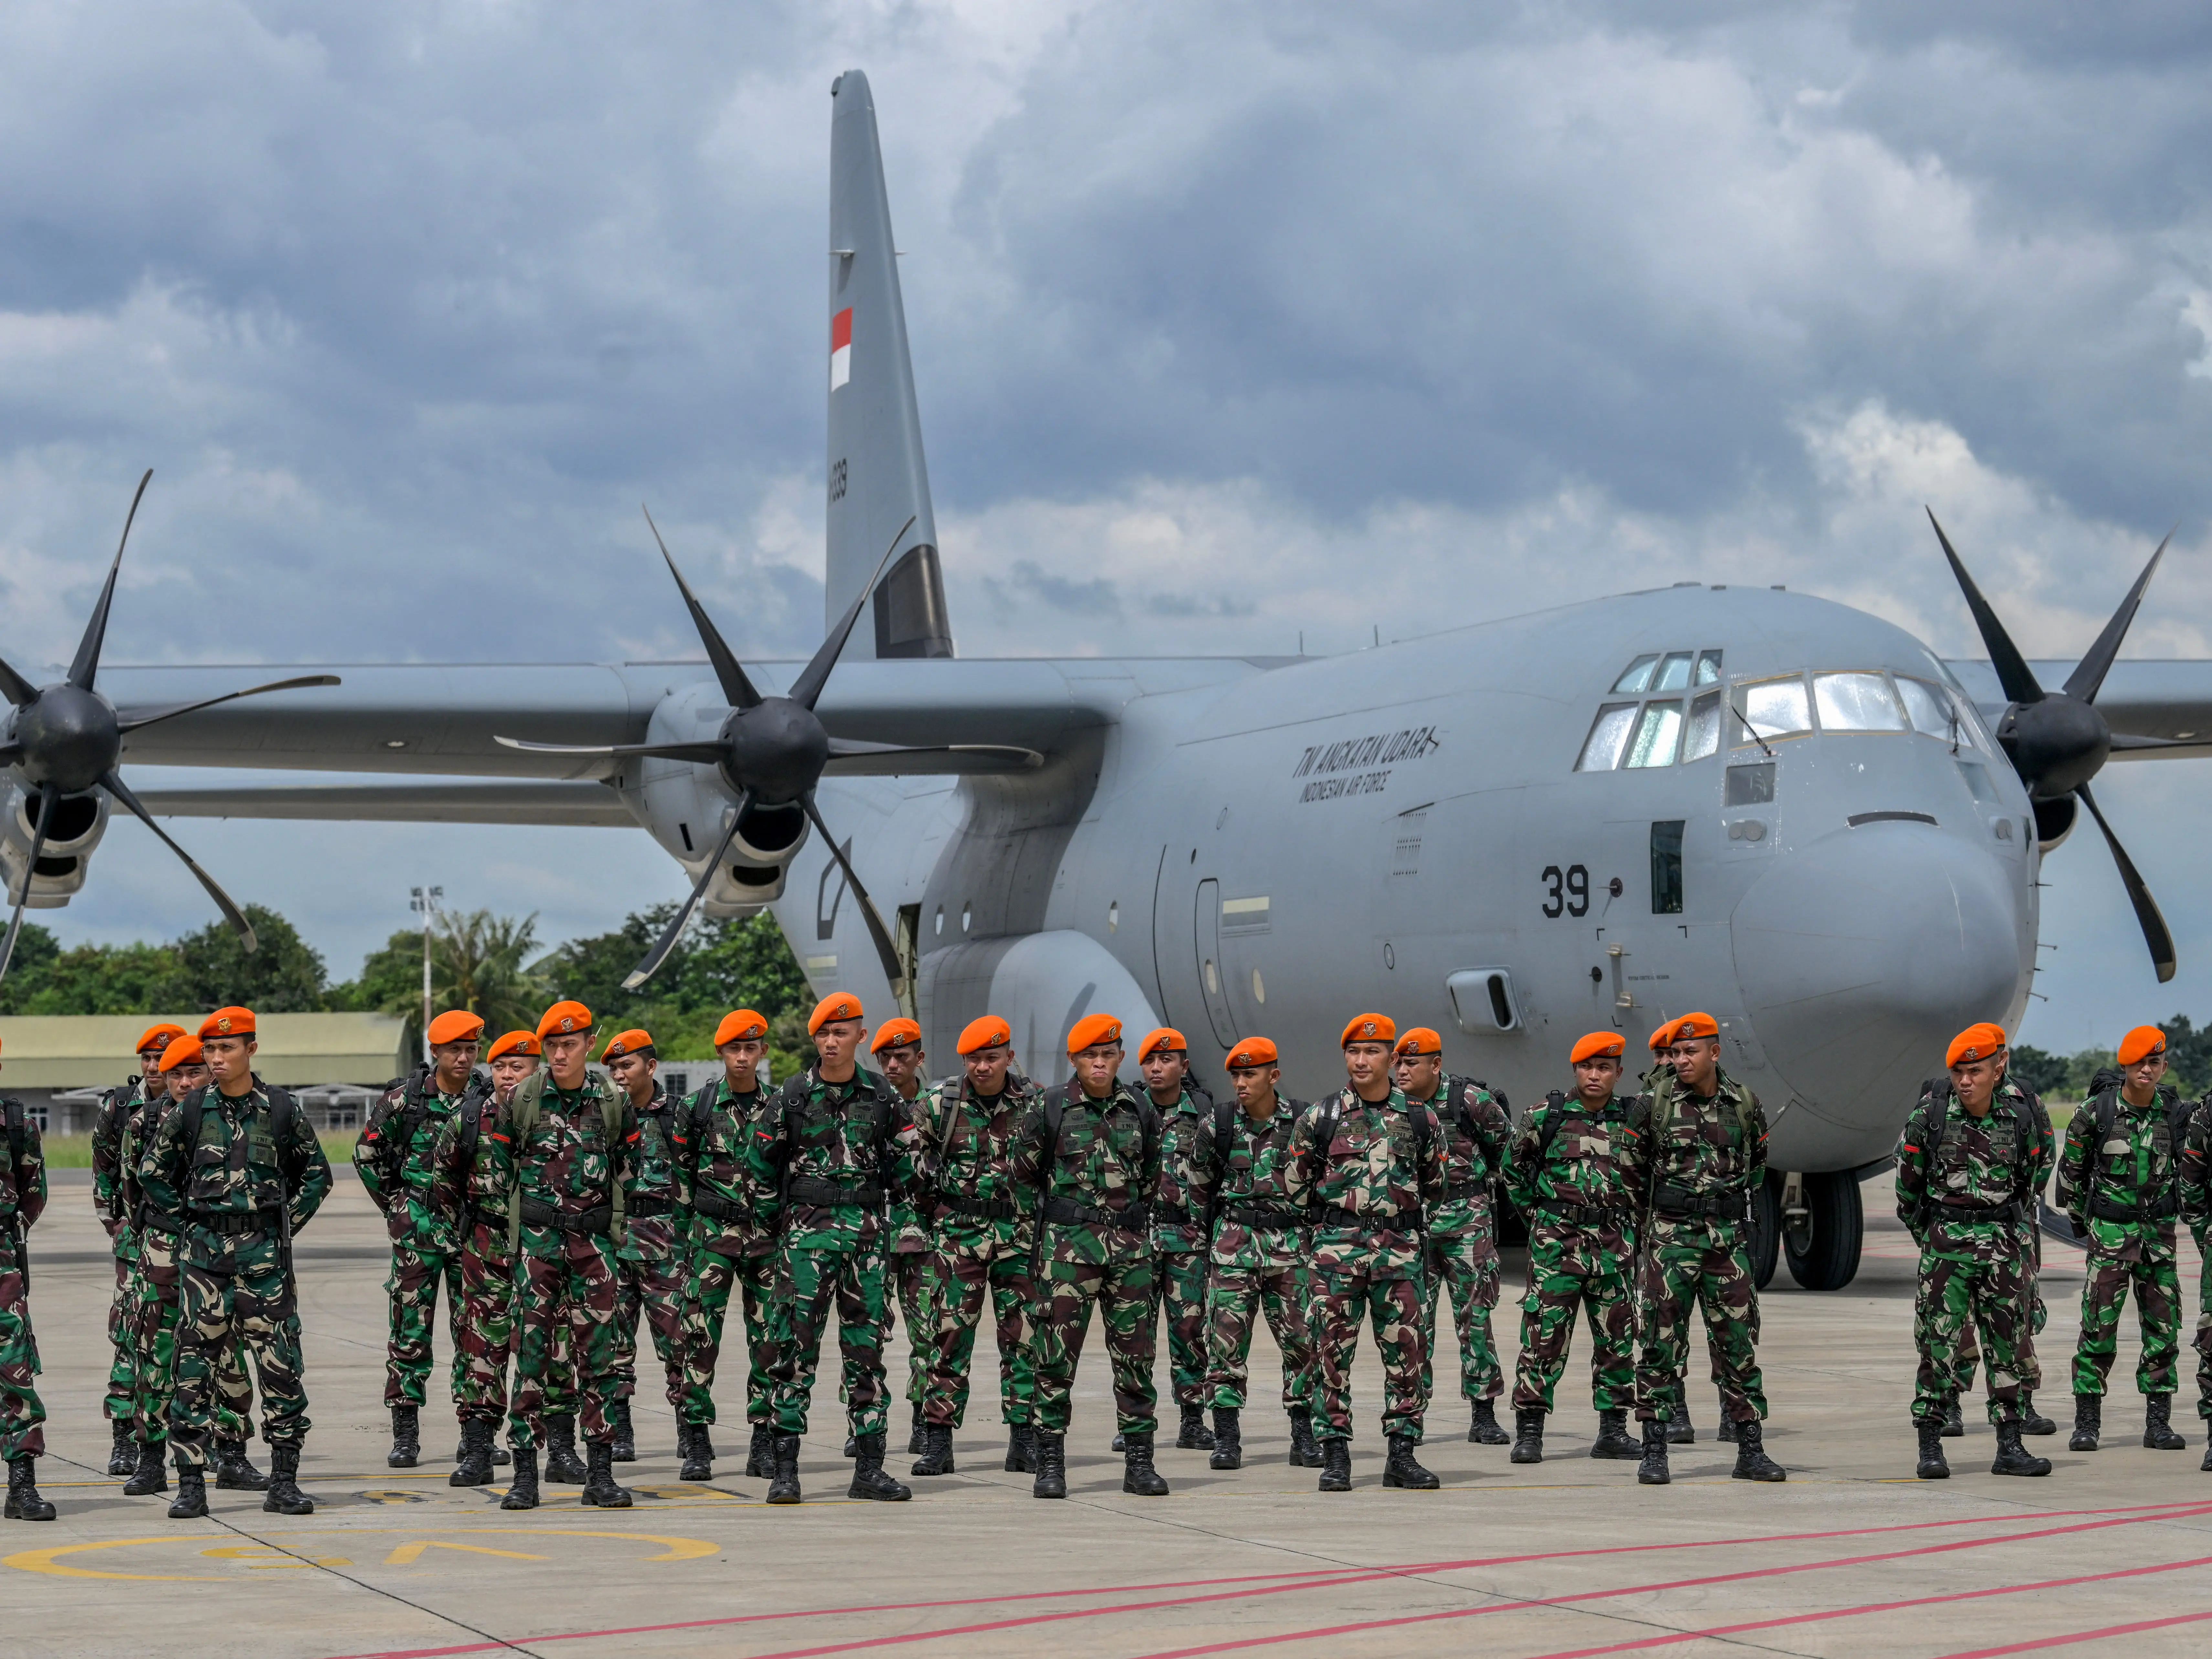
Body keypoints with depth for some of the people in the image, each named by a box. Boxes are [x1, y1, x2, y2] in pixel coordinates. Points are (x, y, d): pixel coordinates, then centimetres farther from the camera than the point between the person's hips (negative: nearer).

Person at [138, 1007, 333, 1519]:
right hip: (204, 1255, 0)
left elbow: (317, 1174, 13)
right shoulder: (187, 1111, 3)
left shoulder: (282, 1110, 2)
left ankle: (283, 1482, 6)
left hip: (265, 1253, 0)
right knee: (194, 1367, -1)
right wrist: (188, 1221, 7)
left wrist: (287, 1225, 5)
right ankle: (191, 1485, 4)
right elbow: (153, 1173, 13)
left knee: (281, 1366, -2)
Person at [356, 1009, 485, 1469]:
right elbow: (367, 1151, 7)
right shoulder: (406, 1098, -5)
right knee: (410, 1328, -1)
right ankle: (405, 1435, 5)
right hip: (418, 1227, -2)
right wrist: (394, 1203, 5)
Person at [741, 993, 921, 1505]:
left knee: (866, 1345, 4)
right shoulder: (792, 1096, -1)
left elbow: (905, 1156, 15)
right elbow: (758, 1161, 6)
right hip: (806, 1231, -2)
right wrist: (777, 1217, 6)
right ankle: (785, 1467, -4)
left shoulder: (882, 1097, 5)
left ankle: (869, 1467, 9)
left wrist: (878, 1208, 11)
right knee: (795, 1344, -6)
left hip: (866, 1232, 2)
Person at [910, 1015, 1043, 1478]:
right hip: (958, 1231, -1)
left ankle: (1024, 1439, 8)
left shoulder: (1035, 1102, 2)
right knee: (949, 1334, -3)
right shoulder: (939, 1102, -1)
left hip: (1020, 1232, 1)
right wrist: (925, 1202, 6)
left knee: (1023, 1336, 2)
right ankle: (938, 1441, 0)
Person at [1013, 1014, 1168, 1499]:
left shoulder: (1140, 1109, 9)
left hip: (1130, 1246, 3)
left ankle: (1139, 1462, 10)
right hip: (1068, 1245, -3)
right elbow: (1023, 1175, 4)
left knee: (1136, 1355, 3)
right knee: (1056, 1355, -4)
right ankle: (1050, 1463, 2)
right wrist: (1035, 1238, 4)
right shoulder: (1048, 1108, 0)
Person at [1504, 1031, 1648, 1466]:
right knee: (1544, 1334, -7)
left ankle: (1613, 1430, 15)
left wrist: (1627, 1212, 10)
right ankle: (1529, 1430, -5)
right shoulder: (1547, 1115, 2)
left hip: (1615, 1242, 3)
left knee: (1617, 1337, 6)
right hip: (1557, 1239, -3)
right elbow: (1514, 1169, 13)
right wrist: (1538, 1210, 8)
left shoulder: (1635, 1118, 7)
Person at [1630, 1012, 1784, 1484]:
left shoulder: (1745, 1103, 4)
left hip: (1728, 1237, 2)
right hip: (1670, 1236, -2)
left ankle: (1751, 1451, 9)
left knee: (1739, 1343, 4)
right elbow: (1635, 1162, 11)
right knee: (1661, 1343, -3)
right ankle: (1654, 1453, 1)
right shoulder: (1657, 1103, -2)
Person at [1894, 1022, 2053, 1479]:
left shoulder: (2020, 1114, -4)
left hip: (2001, 1240, 2)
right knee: (1939, 1342, -5)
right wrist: (1921, 1229, 13)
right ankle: (1930, 1446, 0)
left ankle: (2010, 1447, 11)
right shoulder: (1930, 1113, -8)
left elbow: (2034, 1172, 14)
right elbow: (1908, 1173, 5)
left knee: (2009, 1342, 5)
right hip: (1946, 1239, -2)